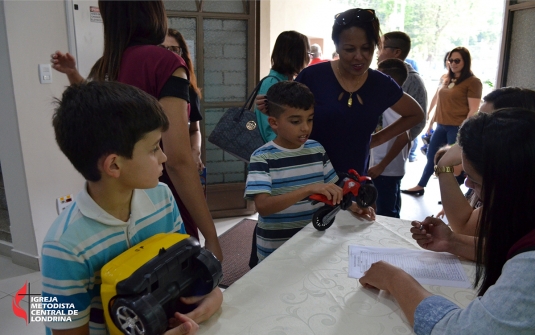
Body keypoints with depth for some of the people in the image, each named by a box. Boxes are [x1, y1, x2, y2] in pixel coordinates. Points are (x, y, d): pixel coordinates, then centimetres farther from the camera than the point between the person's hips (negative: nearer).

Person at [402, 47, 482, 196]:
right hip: (441, 126, 8)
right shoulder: (447, 80, 15)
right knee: (431, 156, 16)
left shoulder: (473, 82, -8)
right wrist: (432, 121, 21)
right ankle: (420, 186, 29)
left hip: (457, 128, -8)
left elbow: (473, 110, -13)